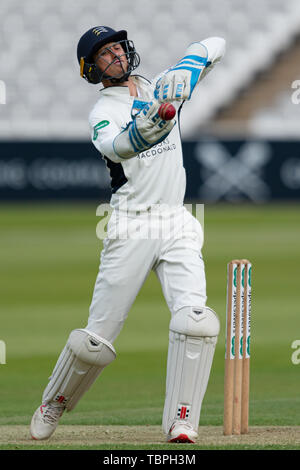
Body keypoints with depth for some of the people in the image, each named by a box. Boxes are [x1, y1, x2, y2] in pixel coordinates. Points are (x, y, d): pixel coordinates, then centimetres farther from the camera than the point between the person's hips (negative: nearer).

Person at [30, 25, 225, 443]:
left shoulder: (159, 89, 13)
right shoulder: (102, 114, -1)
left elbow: (215, 46, 12)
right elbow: (115, 146, -26)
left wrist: (184, 72, -7)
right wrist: (150, 123, -46)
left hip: (177, 226, 3)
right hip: (130, 231, -3)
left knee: (195, 321, -20)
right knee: (97, 338, -1)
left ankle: (181, 423, -16)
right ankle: (53, 406, 24)